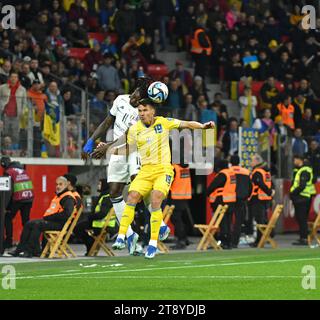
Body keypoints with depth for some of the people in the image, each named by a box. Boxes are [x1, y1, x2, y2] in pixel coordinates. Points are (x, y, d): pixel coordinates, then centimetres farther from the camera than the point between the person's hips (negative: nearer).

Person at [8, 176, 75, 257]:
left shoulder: (68, 198, -11)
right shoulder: (57, 196, 21)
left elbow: (67, 214, -24)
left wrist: (50, 217, -18)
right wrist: (46, 217, 4)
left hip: (60, 223, -10)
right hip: (52, 221, 10)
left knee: (37, 225, -27)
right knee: (29, 224, -2)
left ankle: (29, 251, -25)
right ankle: (20, 249, -7)